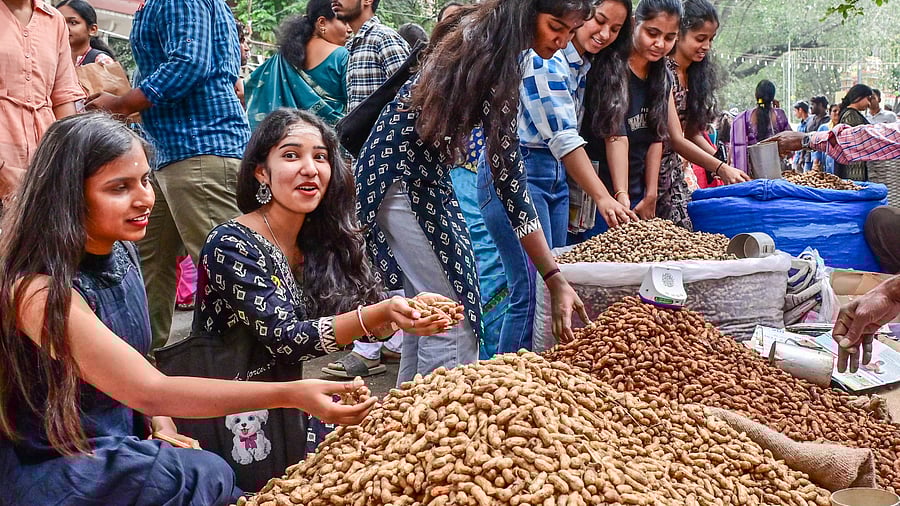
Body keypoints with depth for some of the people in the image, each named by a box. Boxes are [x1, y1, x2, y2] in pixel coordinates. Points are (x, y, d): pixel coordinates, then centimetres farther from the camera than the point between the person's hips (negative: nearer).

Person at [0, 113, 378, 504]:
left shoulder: (120, 254, 1)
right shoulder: (40, 291, -25)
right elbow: (149, 391, -30)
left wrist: (160, 424, -6)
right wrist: (288, 394, -37)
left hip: (121, 446, 7)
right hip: (61, 475, -7)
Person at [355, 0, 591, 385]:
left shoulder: (481, 35, 4)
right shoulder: (492, 60, -22)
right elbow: (507, 175, -24)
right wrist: (555, 280, -24)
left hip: (422, 175, 10)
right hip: (403, 178, -10)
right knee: (453, 322, -8)